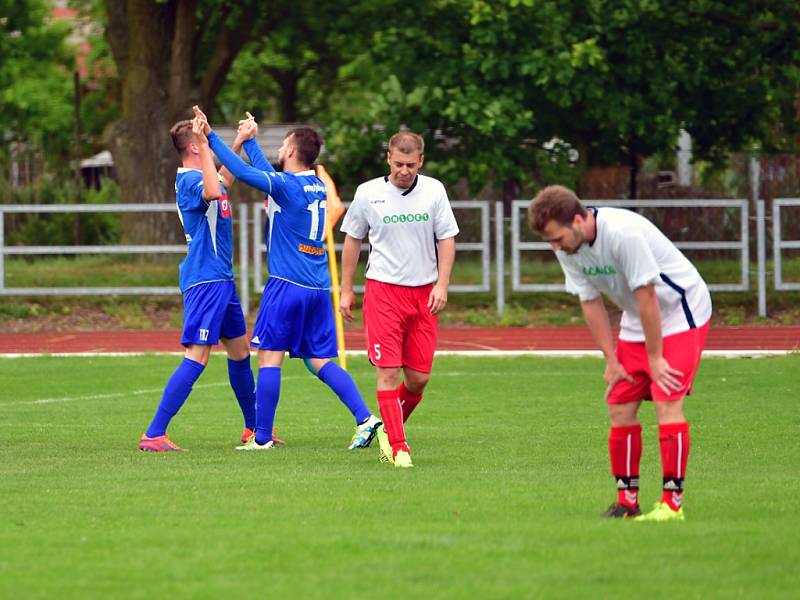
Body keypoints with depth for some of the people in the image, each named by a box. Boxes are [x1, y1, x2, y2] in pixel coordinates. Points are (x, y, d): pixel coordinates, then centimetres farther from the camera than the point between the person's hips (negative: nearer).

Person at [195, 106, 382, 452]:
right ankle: (365, 419, -4)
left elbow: (243, 171, -18)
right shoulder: (317, 186, 14)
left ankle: (262, 437, 0)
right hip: (319, 289, 8)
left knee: (269, 358, -1)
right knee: (321, 361, 9)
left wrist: (211, 137, -11)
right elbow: (268, 173, 30)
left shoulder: (287, 186, -10)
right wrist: (249, 140, 42)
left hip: (287, 285, -8)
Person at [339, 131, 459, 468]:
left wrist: (442, 284, -4)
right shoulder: (368, 193, 0)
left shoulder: (434, 191, 3)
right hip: (382, 289, -2)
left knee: (419, 377, 2)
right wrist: (346, 290, 10)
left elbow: (447, 239, 7)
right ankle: (398, 446, -5)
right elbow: (353, 240, 10)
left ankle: (389, 429, 25)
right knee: (388, 371, -9)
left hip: (423, 294, 2)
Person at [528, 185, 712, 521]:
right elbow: (590, 303, 0)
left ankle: (672, 503, -15)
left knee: (667, 402, -17)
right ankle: (627, 502, 9)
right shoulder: (567, 248, -9)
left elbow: (646, 296, -26)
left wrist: (655, 358, -20)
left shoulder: (623, 232, -32)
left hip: (679, 311, -7)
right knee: (620, 407, 1)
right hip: (635, 321, 7)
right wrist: (611, 360, -3)